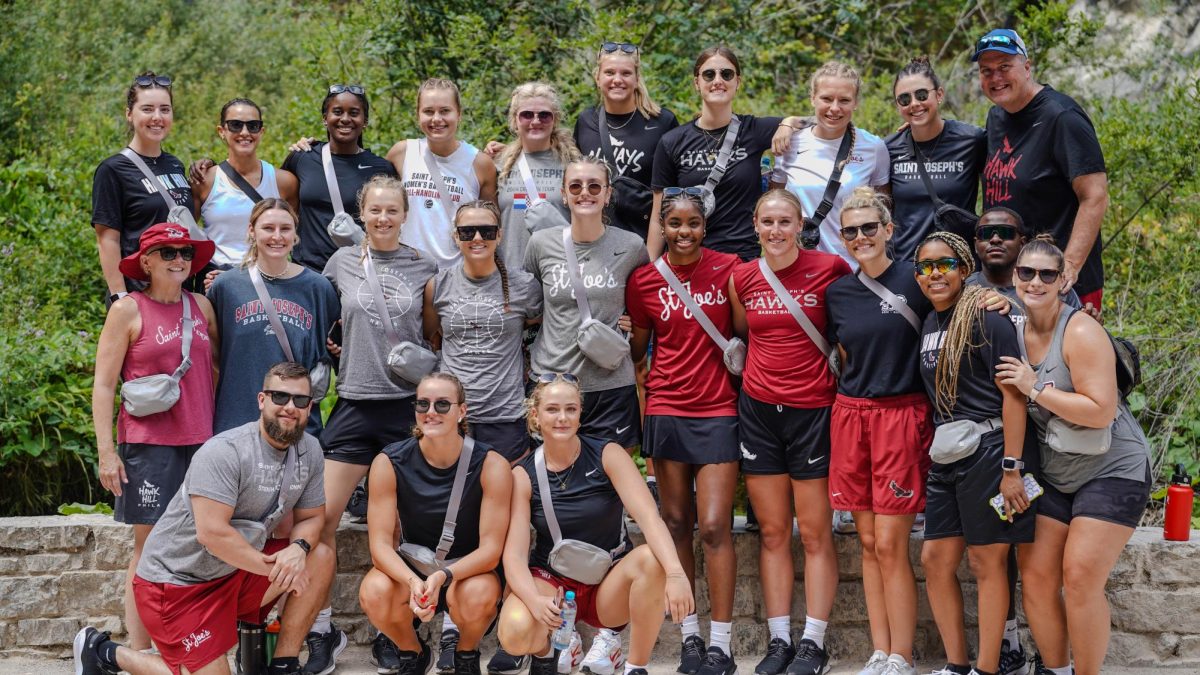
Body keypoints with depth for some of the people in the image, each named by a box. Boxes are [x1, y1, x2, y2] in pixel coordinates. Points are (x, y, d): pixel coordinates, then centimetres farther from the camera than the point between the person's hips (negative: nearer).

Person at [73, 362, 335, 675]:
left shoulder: (309, 450, -1)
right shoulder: (224, 453, -24)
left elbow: (311, 517, 6)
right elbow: (212, 533, -29)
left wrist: (299, 547, -18)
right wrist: (273, 567, -21)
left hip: (236, 571, 7)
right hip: (177, 580, -7)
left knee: (321, 558, -7)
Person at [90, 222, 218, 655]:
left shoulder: (202, 306, 10)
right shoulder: (128, 310, -2)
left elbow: (218, 364, 21)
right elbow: (103, 385, -3)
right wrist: (106, 451, -8)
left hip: (200, 441, 4)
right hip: (148, 445, -4)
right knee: (150, 546, -2)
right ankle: (139, 655, 3)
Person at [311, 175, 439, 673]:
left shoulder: (424, 268, 4)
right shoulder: (342, 262, 6)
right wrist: (337, 350, 6)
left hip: (407, 404, -1)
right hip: (354, 404, 1)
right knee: (323, 517, -6)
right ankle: (323, 629, 7)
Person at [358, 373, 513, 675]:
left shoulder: (491, 465, -18)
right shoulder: (389, 463, -14)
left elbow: (491, 548, -19)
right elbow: (380, 543, -17)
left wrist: (443, 577, -37)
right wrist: (413, 581, -38)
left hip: (468, 570, -1)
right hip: (410, 569, 1)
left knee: (477, 596, -36)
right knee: (373, 593, -31)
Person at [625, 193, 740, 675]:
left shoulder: (728, 268, -2)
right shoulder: (644, 280, 2)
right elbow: (637, 347, 12)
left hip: (718, 409, -2)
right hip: (666, 409, 2)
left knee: (714, 526, -7)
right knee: (675, 522, 6)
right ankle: (690, 633, 17)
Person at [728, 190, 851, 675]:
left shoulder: (829, 269, -6)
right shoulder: (742, 277, 5)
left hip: (812, 410, -3)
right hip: (759, 410, 3)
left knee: (815, 533, 1)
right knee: (772, 531, 7)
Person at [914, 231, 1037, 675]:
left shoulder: (985, 318, -10)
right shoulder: (929, 324, 12)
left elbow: (1013, 394, -15)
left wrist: (1012, 468, -18)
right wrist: (936, 449, 14)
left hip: (989, 450, -8)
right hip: (946, 456, 8)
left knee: (987, 561, -1)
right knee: (935, 559, 8)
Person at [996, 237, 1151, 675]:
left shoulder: (1080, 332, -19)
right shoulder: (1016, 332, 1)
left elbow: (1100, 411, -26)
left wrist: (1035, 388, -22)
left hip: (1111, 470, -6)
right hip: (1053, 475, 7)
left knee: (1080, 579, -12)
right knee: (1036, 575, 1)